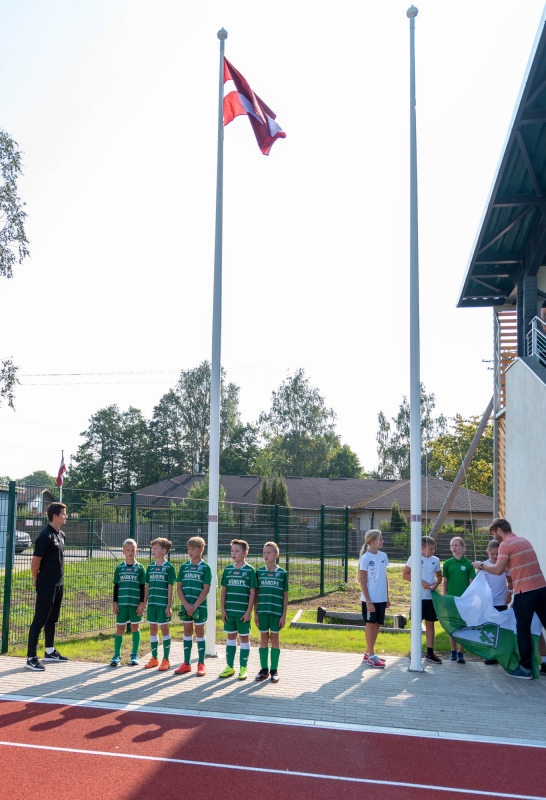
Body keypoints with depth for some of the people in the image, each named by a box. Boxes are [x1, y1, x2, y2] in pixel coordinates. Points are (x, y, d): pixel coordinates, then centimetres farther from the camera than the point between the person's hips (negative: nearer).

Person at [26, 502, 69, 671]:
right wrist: (37, 580, -2)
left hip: (58, 584, 9)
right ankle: (31, 658, 0)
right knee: (39, 621, -4)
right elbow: (35, 562, -15)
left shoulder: (61, 535, 9)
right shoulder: (45, 536, -18)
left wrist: (58, 578, 15)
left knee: (52, 619, 17)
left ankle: (50, 652, 29)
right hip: (46, 586, -9)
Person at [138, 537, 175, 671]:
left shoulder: (169, 567, -7)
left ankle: (166, 660, 10)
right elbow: (147, 586, 12)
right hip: (152, 603, 5)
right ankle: (154, 659, 20)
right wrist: (144, 603, 9)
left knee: (164, 629, 2)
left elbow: (170, 588, -8)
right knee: (152, 629, 10)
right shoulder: (150, 567, 8)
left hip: (163, 604, -5)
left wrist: (169, 606, -11)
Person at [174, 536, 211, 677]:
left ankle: (201, 664, 9)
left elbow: (206, 589, -10)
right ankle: (186, 664, 16)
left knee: (199, 632, 3)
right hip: (185, 605, 4)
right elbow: (179, 587, 3)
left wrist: (195, 606, -15)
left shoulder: (205, 567, -6)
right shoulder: (184, 567, 5)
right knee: (187, 632, 9)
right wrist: (186, 605, -9)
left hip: (199, 606, -4)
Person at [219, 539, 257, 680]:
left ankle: (243, 668, 12)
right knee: (231, 637, 11)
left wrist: (249, 611, -11)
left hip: (243, 612, -4)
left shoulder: (250, 570, -6)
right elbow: (223, 590, 8)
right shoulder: (228, 570, 6)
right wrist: (223, 609, 2)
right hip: (229, 610, 4)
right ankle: (230, 667, 19)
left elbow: (252, 593, -6)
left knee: (244, 637, 5)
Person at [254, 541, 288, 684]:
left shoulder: (282, 573, -1)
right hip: (262, 611, 2)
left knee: (274, 638, 5)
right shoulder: (259, 572, 3)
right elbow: (256, 594, 6)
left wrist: (284, 615, -2)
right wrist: (255, 613, 3)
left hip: (276, 611, -2)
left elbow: (285, 596, 1)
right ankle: (264, 669, 16)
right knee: (263, 638, 7)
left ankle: (274, 670, 13)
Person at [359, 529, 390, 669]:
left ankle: (369, 653, 24)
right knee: (370, 624, 2)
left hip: (381, 598, 6)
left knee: (377, 624, 12)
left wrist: (387, 597, 13)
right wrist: (368, 601, -15)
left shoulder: (383, 556, 7)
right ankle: (371, 656, 8)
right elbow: (363, 581, -11)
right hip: (370, 599, -6)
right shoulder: (366, 557, -12)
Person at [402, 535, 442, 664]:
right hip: (418, 597, -4)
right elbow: (405, 575, -7)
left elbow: (439, 576, 17)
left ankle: (430, 652, 17)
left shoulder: (435, 560, 5)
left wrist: (436, 583, -5)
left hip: (431, 596, 4)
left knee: (430, 624, 9)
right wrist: (421, 582, -17)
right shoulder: (414, 558, -8)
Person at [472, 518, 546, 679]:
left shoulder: (506, 544, -7)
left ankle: (525, 668, 6)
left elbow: (498, 570, -11)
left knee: (523, 630, 2)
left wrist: (482, 566, 3)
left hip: (525, 591, -7)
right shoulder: (524, 541, 17)